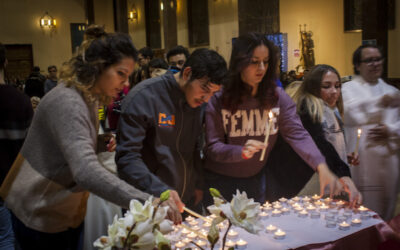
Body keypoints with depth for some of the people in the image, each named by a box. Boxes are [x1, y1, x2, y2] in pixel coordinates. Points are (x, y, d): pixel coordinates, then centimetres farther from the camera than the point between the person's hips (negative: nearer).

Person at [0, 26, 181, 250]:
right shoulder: (67, 103, -26)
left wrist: (101, 145, -3)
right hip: (41, 217, -9)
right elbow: (87, 173, -39)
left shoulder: (90, 99, 4)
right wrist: (148, 202, -44)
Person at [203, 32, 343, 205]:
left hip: (255, 180, 3)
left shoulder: (277, 96, -8)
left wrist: (321, 166, -30)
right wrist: (242, 151, -35)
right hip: (219, 180, -3)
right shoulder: (219, 99, -16)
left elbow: (297, 134, -15)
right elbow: (212, 147, -17)